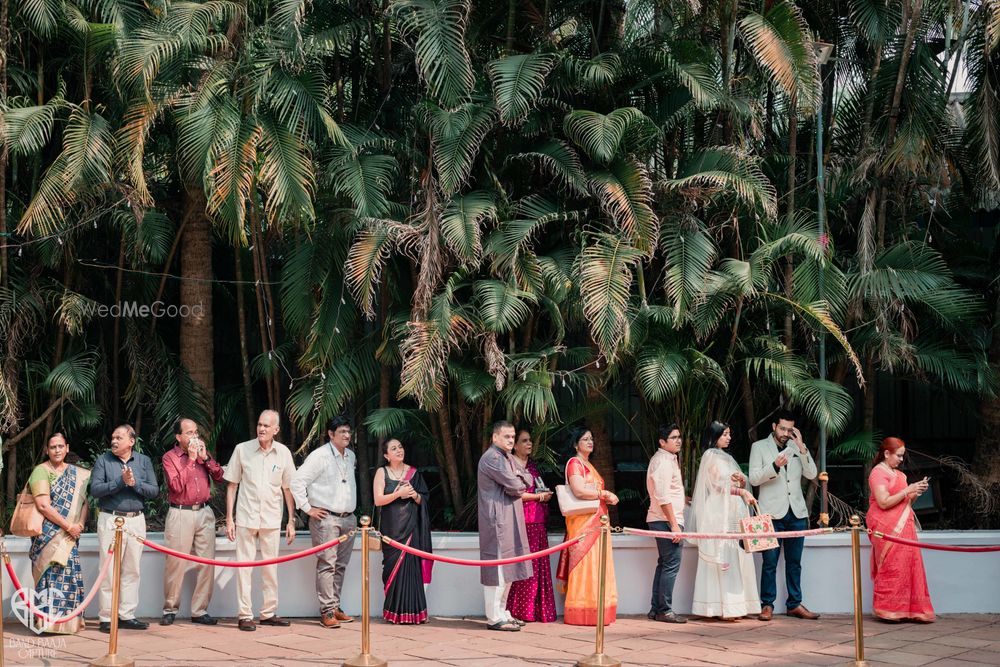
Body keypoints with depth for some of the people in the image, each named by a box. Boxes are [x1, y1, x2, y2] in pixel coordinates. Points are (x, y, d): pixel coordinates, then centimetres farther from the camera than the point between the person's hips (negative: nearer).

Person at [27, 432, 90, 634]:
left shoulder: (77, 474, 13)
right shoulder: (41, 471, -5)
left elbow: (84, 501, 12)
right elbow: (43, 505, -14)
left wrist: (80, 525, -6)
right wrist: (68, 526, -15)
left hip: (70, 535, 5)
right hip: (49, 534, -5)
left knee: (69, 575, 3)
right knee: (51, 574, -10)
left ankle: (68, 620, 9)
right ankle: (48, 621, -9)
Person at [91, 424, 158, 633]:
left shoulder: (144, 461, 9)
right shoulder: (103, 460, 3)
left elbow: (154, 491, 0)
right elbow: (95, 489, -9)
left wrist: (135, 483, -15)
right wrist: (121, 482, -17)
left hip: (136, 520, 3)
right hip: (110, 520, -3)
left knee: (132, 570, 7)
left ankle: (127, 615, 14)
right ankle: (107, 617, 2)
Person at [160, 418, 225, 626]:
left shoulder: (202, 451, 13)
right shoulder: (170, 457, -1)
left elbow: (219, 477, 6)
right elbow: (177, 486, -13)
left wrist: (205, 457, -5)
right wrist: (191, 459, -12)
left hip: (204, 513, 5)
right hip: (180, 514, -4)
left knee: (206, 562, 1)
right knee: (176, 563, -3)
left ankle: (200, 610, 7)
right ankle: (170, 609, 9)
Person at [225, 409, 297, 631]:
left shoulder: (283, 453, 2)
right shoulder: (242, 449, -2)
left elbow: (288, 488, 8)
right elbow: (232, 485, 3)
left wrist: (291, 521, 6)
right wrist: (229, 519, -1)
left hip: (272, 519, 2)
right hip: (246, 518, -2)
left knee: (270, 568, 8)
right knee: (244, 566, -1)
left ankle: (268, 613, 18)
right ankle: (245, 615, 5)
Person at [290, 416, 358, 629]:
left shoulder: (351, 456, 14)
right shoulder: (319, 456, -9)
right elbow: (297, 481, -12)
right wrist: (308, 508, -11)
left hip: (348, 518, 7)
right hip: (325, 518, -7)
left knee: (341, 565, 10)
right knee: (327, 564, -8)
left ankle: (335, 607, 18)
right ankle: (327, 611, -7)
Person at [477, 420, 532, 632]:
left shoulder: (507, 458, 21)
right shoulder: (492, 458, -13)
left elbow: (525, 481, 17)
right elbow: (514, 485, -17)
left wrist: (519, 481, -2)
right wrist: (521, 484, 3)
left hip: (508, 521, 10)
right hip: (497, 521, -10)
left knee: (507, 570, 13)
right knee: (498, 569, -8)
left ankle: (501, 613, 19)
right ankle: (494, 618, -5)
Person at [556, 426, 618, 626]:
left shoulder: (588, 465, 23)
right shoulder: (574, 463, -7)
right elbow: (579, 491, -19)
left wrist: (607, 497, 9)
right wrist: (605, 494, -12)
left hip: (595, 521, 10)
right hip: (583, 521, -9)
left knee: (595, 564, 8)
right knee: (585, 564, -9)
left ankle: (593, 611, 12)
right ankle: (581, 612, -6)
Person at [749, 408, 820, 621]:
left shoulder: (797, 447, 14)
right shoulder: (759, 447, 4)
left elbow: (811, 474, 3)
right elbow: (754, 478, -4)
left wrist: (802, 448, -6)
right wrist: (775, 466, -19)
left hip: (797, 512, 4)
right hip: (772, 512, -4)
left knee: (794, 562, 8)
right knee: (770, 562, -4)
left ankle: (794, 604, 14)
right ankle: (767, 605, 2)